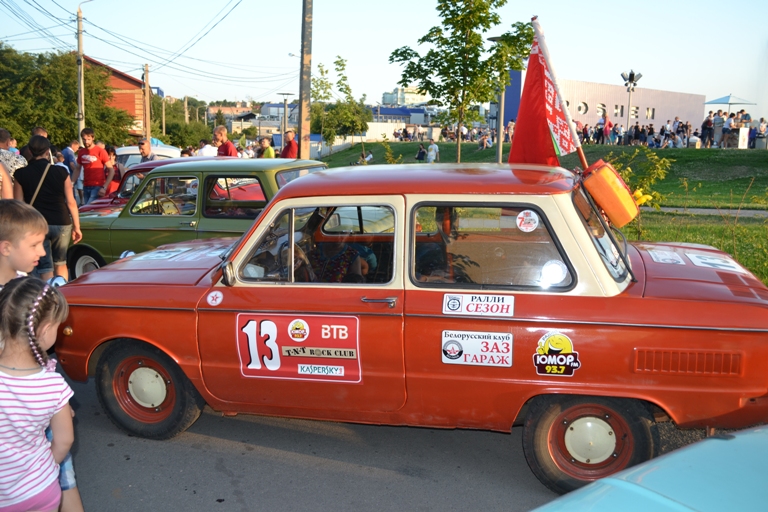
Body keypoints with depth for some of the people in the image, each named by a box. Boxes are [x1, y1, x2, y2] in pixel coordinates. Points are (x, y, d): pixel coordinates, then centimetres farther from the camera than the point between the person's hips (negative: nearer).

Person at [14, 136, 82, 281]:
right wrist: (76, 227, 5)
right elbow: (71, 202, -3)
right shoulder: (61, 172, -5)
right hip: (61, 224, 1)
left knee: (45, 268, 4)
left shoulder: (21, 174, -4)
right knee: (61, 264, 19)